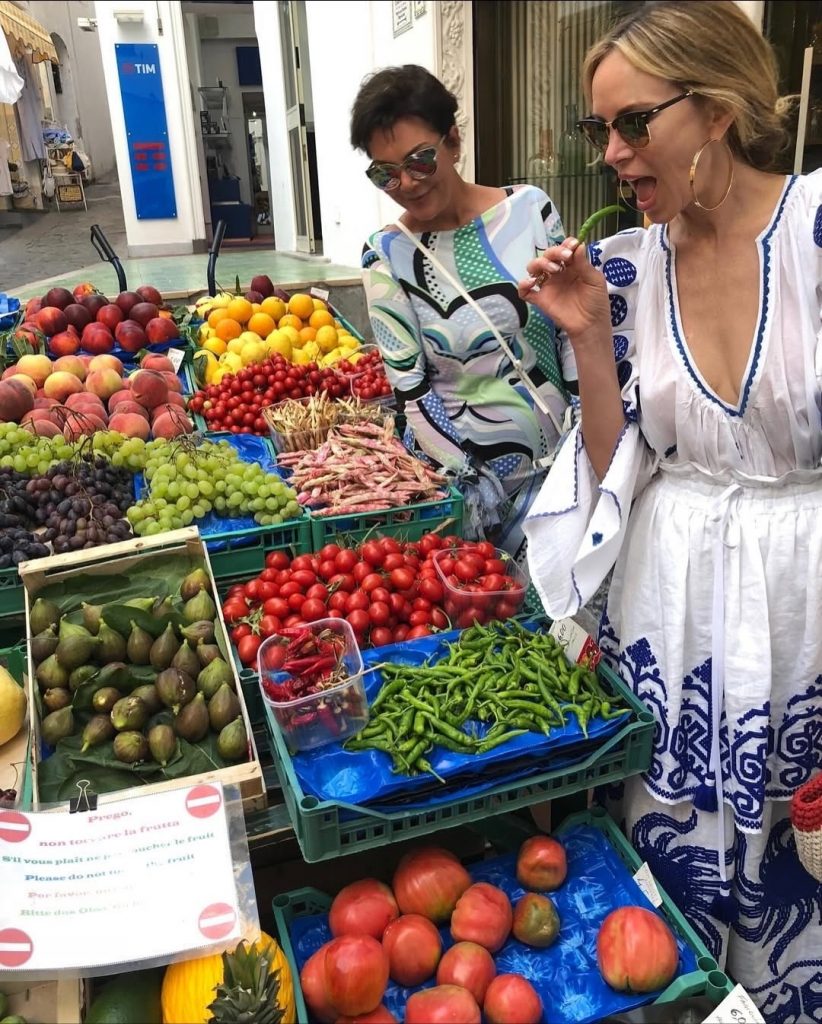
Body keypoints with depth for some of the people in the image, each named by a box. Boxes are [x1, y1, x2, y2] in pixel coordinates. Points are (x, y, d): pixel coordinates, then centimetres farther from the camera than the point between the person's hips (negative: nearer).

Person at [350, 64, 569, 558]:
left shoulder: (530, 208, -3)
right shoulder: (387, 256, -6)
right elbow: (411, 393, -8)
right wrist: (479, 495, -15)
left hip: (560, 462, 2)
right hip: (460, 477, -1)